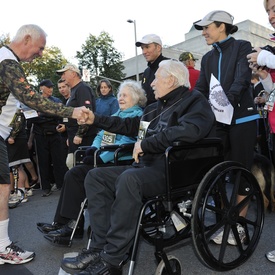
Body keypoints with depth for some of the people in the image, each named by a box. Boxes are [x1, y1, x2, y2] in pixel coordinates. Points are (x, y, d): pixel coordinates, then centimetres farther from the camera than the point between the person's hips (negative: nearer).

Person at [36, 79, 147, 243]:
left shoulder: (136, 115, -5)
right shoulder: (116, 115, 25)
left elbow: (126, 143, -18)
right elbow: (101, 135, 23)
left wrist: (101, 158, -21)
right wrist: (94, 148, 1)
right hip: (105, 160, 9)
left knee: (76, 175, -18)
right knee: (73, 174, -8)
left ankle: (74, 224, -8)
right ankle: (63, 222, -5)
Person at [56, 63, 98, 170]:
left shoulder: (82, 88, -10)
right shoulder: (74, 90, 22)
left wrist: (79, 134, -24)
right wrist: (70, 137, 24)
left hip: (83, 138, -10)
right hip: (74, 137, 10)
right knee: (70, 164, 10)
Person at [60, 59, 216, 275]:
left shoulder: (194, 102, -5)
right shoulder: (156, 108, 21)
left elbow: (188, 131, -25)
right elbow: (129, 125, 29)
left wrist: (146, 144, -17)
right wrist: (96, 119, 24)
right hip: (147, 166, 9)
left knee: (129, 178, -36)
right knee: (96, 176, -2)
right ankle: (100, 247, -10)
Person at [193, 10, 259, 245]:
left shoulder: (242, 47, 0)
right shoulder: (207, 58, 16)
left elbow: (242, 78, -16)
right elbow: (200, 89, 10)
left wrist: (229, 97, -32)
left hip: (242, 118, -5)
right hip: (217, 120, 5)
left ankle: (239, 225, 13)